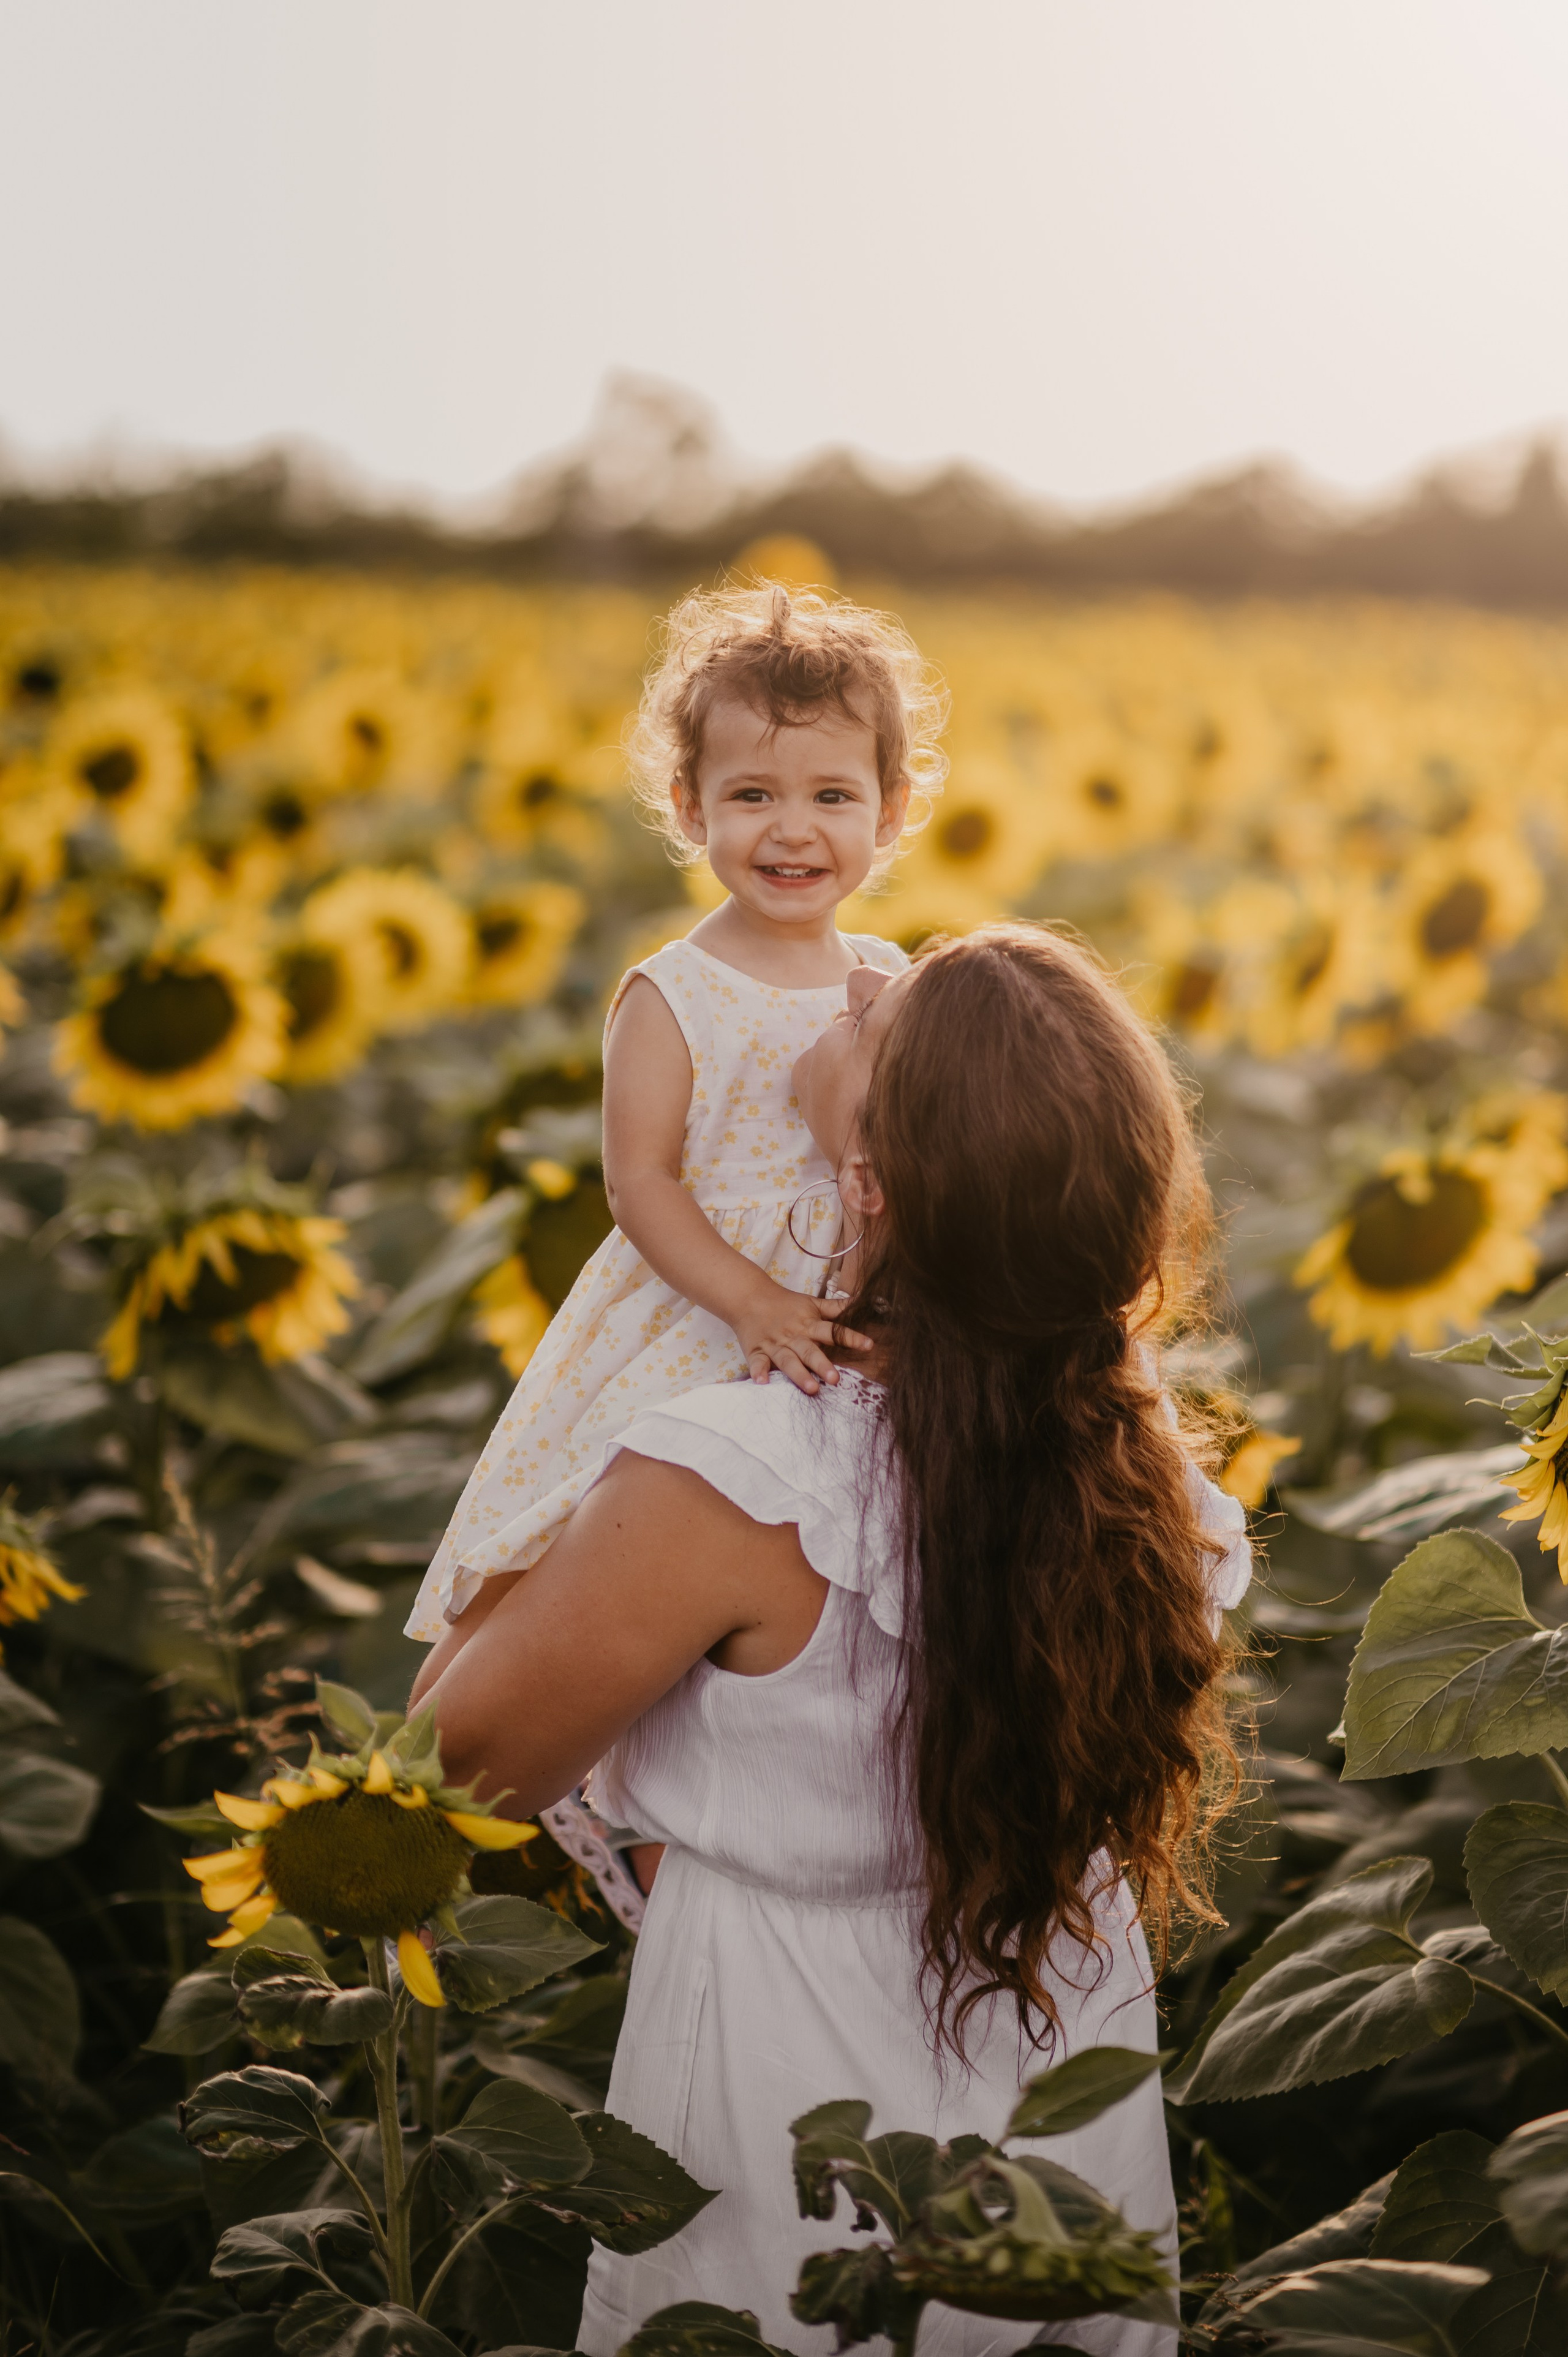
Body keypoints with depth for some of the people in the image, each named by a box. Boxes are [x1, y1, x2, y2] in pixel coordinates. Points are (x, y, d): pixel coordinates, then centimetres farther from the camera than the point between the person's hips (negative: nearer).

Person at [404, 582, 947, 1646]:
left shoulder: (893, 984, 4)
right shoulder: (672, 998, -11)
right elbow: (641, 1182, -14)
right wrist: (752, 1301, -23)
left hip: (853, 1325, 5)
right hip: (696, 1326, -4)